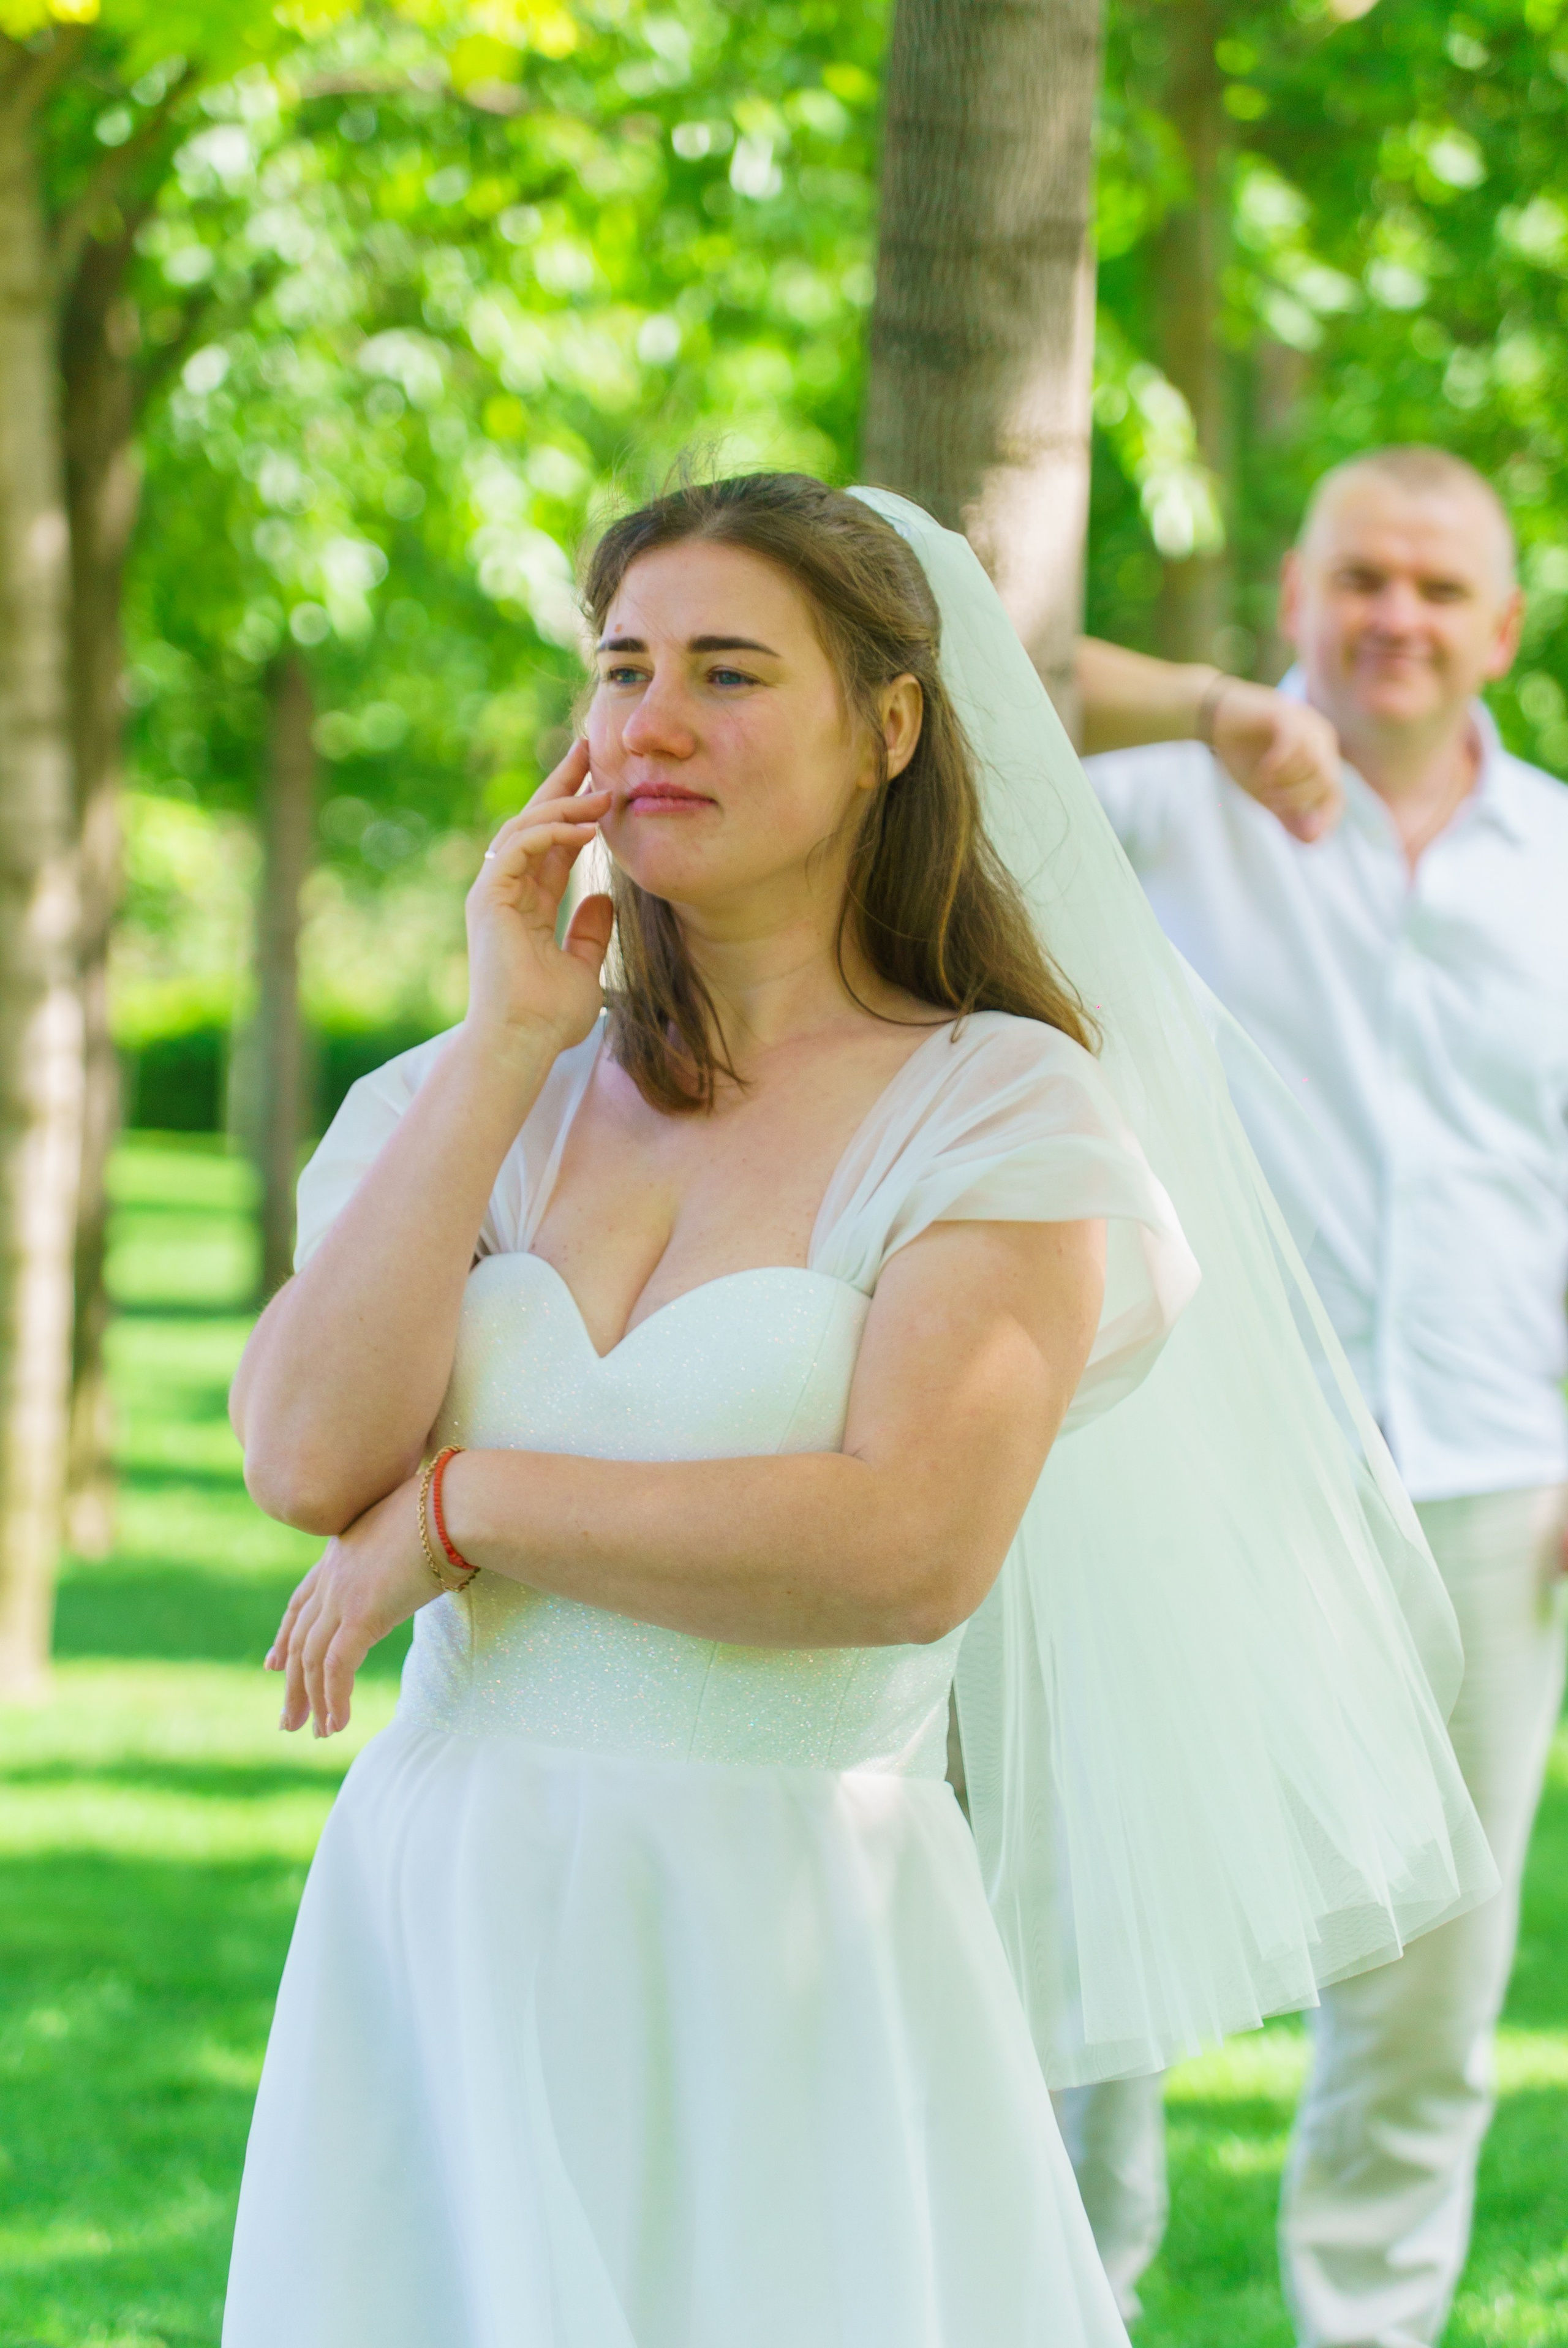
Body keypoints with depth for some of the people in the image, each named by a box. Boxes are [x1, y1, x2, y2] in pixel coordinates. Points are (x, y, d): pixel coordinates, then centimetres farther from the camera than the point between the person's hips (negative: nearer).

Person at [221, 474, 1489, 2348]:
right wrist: (507, 1044, -5)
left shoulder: (1002, 1110, -4)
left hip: (790, 1965, -4)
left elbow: (912, 1546, -17)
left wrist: (457, 1507, -10)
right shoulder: (479, 1101, 9)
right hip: (437, 1932, 4)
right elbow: (305, 1457, -6)